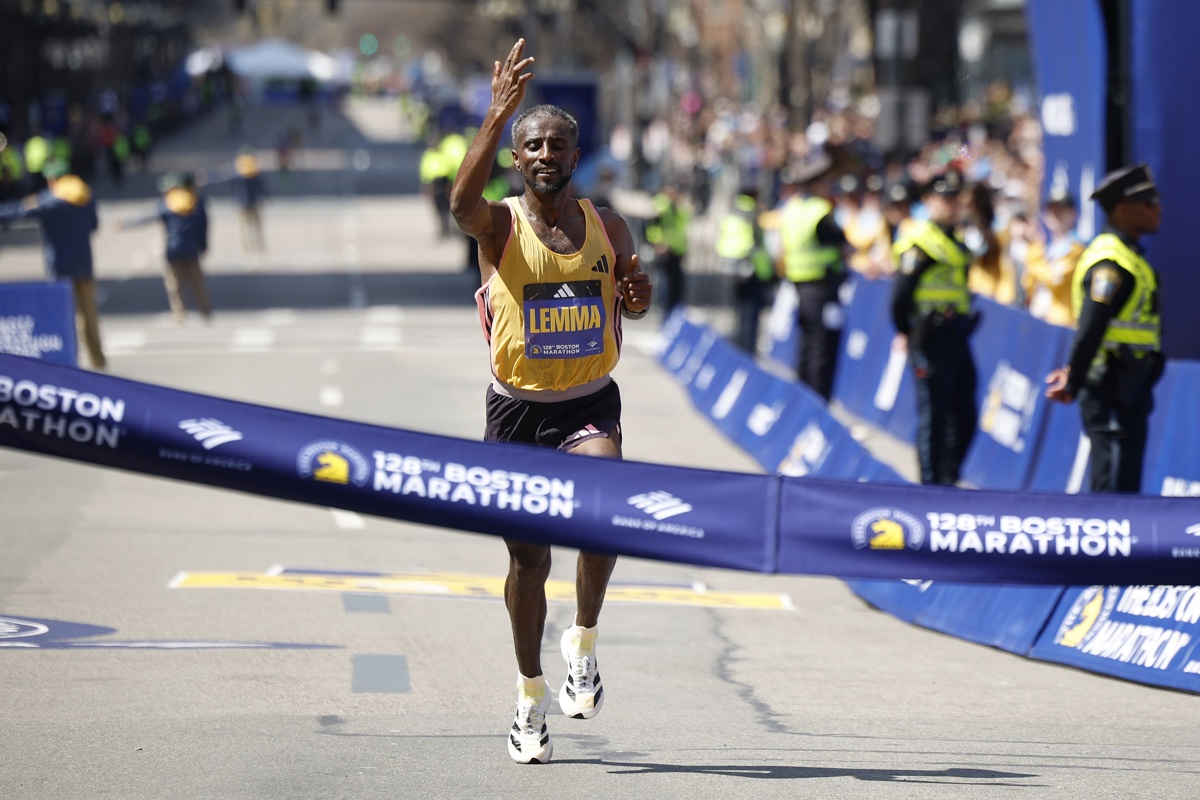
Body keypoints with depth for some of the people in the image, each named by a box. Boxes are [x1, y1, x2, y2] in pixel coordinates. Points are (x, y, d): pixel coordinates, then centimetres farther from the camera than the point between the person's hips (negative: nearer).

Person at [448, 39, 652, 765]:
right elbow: (463, 201, -33)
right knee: (529, 560, 5)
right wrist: (499, 113, -42)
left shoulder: (607, 228, 2)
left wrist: (639, 296, -10)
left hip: (589, 404, 1)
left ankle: (583, 641, -4)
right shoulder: (501, 226, -8)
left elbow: (632, 304, 16)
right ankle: (532, 693, 25)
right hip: (518, 407, -1)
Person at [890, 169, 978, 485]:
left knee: (965, 416, 10)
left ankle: (949, 477, 20)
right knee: (933, 414, -3)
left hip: (958, 336, 8)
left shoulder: (958, 240, 16)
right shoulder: (920, 240, -11)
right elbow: (901, 290, -15)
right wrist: (904, 331, -7)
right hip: (932, 338, -8)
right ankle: (931, 482, 3)